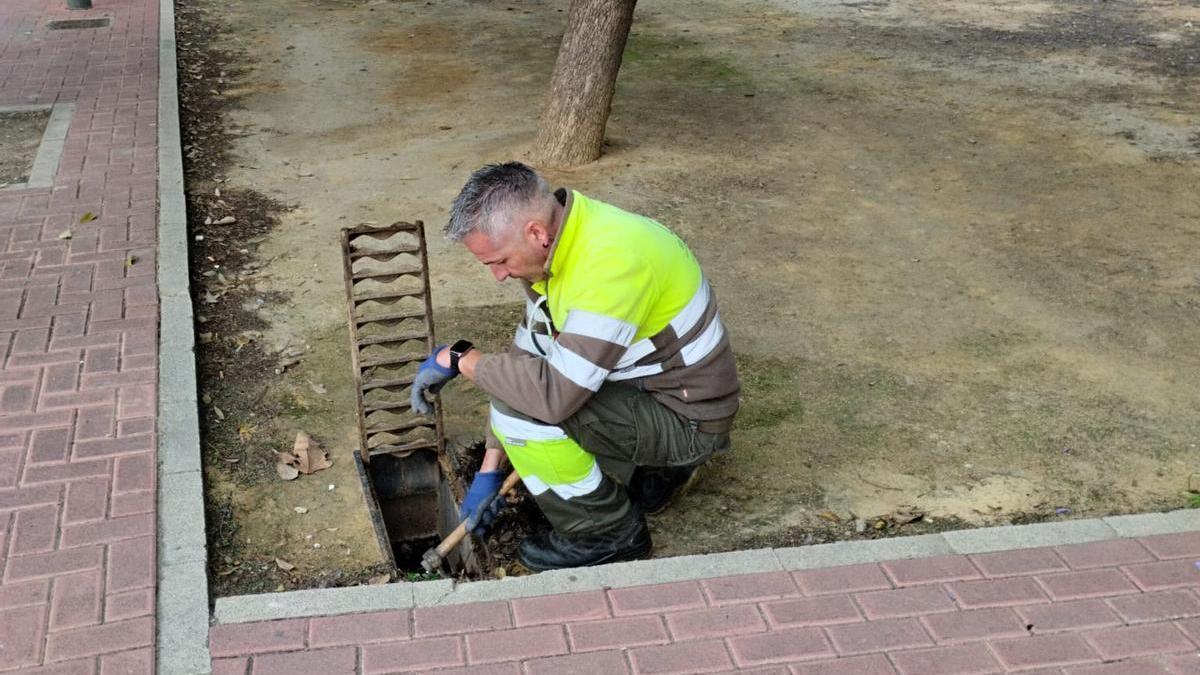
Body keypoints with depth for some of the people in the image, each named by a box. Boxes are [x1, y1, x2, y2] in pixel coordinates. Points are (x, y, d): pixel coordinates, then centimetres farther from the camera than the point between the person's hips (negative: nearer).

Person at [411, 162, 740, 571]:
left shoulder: (612, 260, -33)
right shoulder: (550, 246, -2)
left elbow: (554, 392, -36)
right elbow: (523, 359, 5)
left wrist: (461, 359, -21)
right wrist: (489, 471, 5)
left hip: (687, 418, -9)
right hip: (642, 388, 9)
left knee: (525, 408, -24)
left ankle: (610, 534, -1)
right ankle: (655, 468, 16)